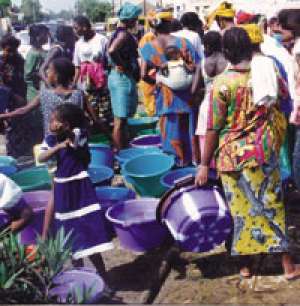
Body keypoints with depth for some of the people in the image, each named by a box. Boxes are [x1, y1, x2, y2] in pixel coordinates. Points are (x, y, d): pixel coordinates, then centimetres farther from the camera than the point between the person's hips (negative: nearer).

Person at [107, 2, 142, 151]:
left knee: (120, 119, 15)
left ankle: (123, 150, 24)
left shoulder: (118, 32, 13)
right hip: (124, 78, -10)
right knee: (120, 120, -4)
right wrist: (123, 65, -19)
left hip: (116, 76, 10)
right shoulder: (124, 34, -16)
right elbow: (111, 51, -32)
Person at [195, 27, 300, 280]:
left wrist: (205, 164, -5)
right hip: (264, 151, 2)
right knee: (272, 204, 12)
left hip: (233, 155, -2)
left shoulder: (222, 83, -13)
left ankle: (246, 264, 23)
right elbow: (279, 116, 8)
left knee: (242, 208, 11)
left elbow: (214, 128, -11)